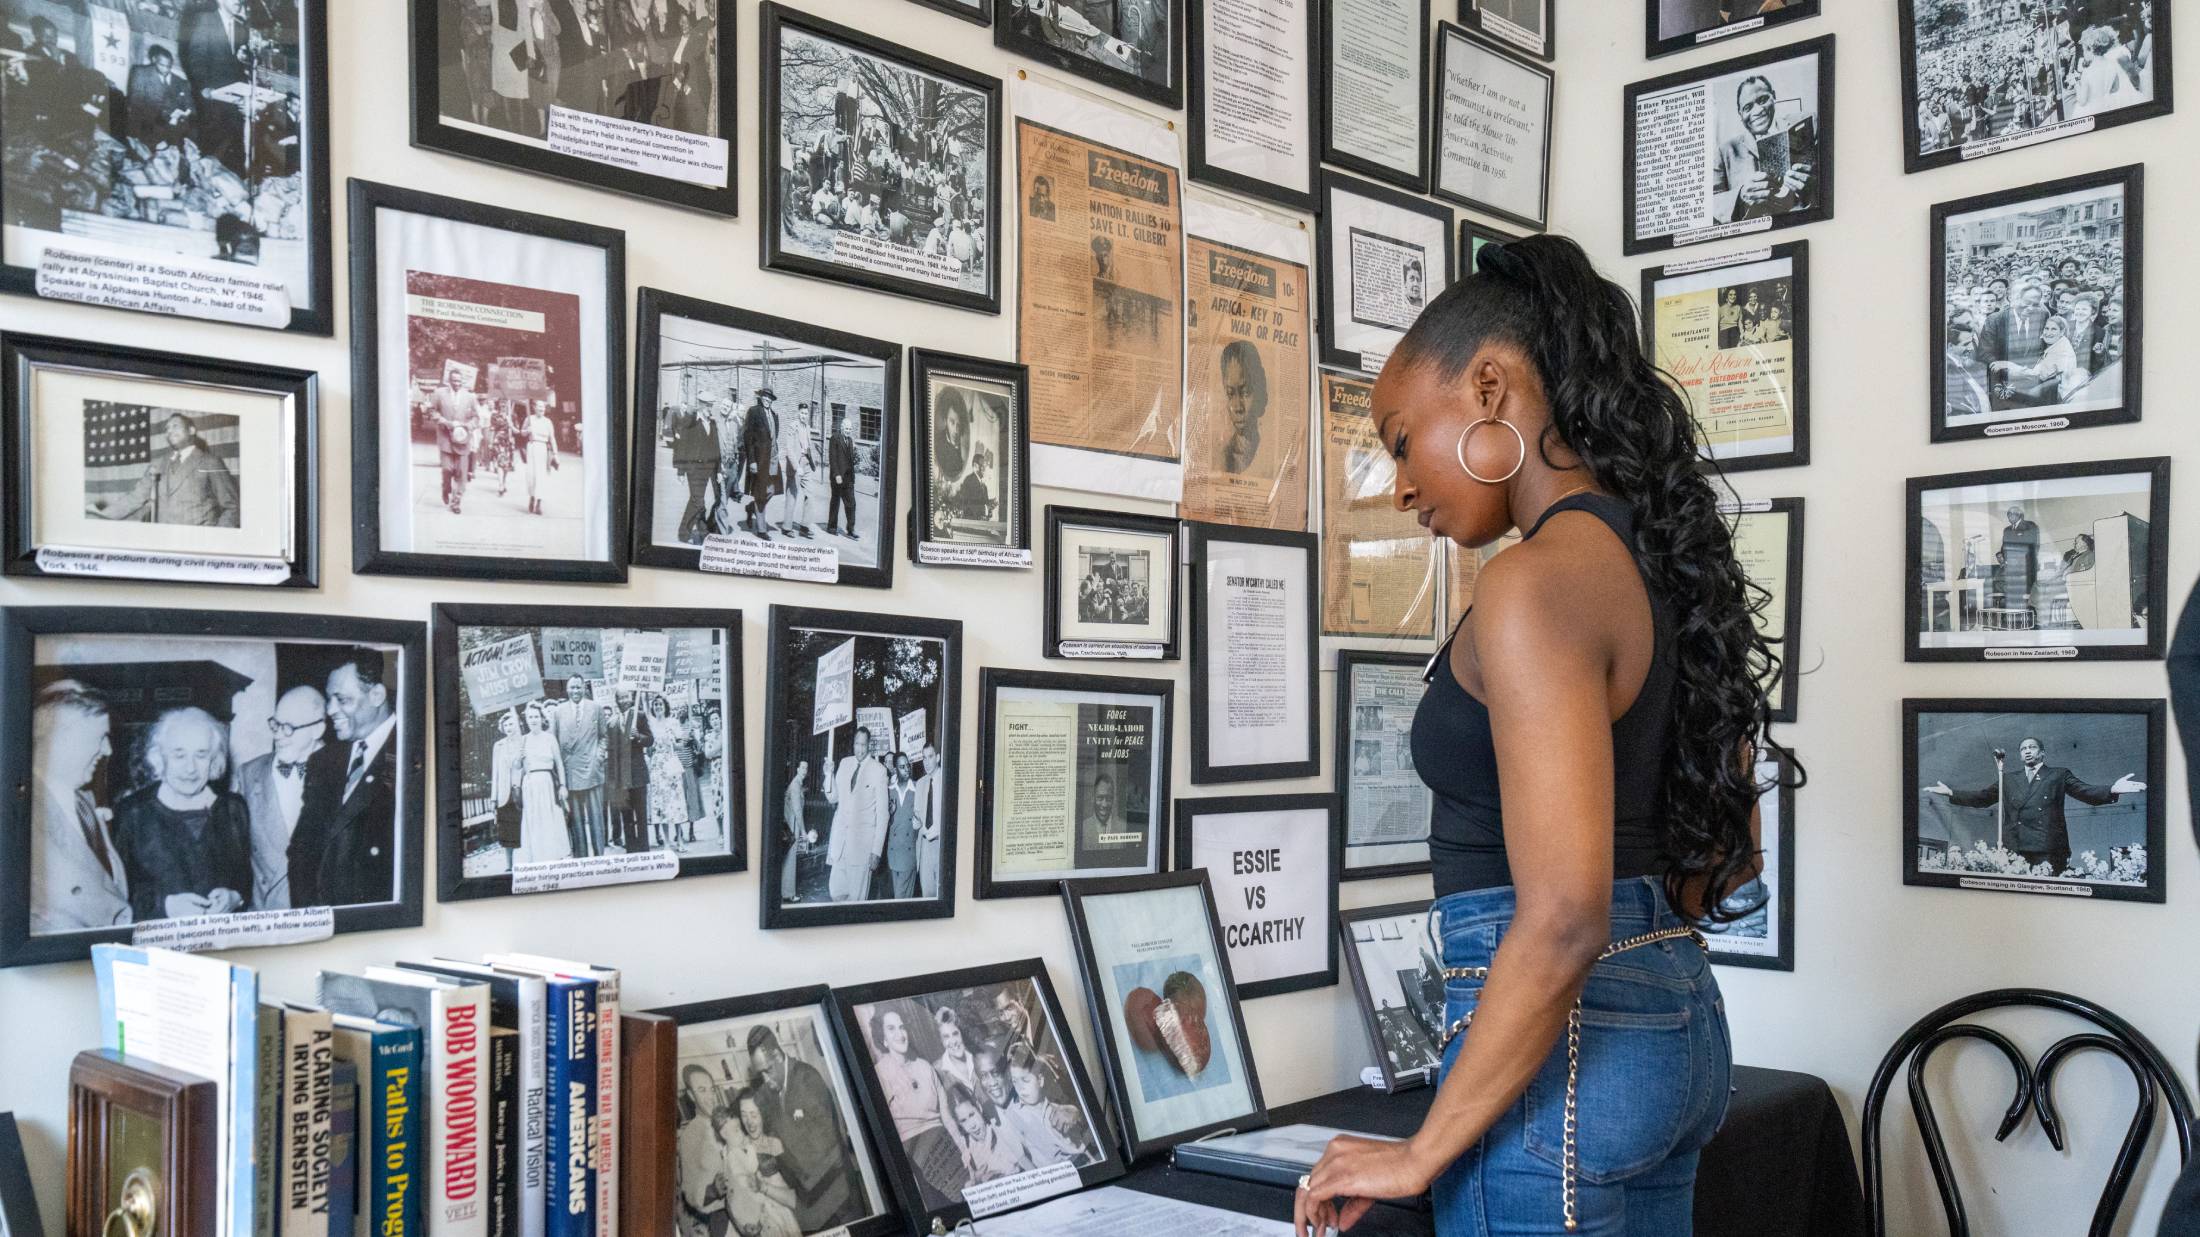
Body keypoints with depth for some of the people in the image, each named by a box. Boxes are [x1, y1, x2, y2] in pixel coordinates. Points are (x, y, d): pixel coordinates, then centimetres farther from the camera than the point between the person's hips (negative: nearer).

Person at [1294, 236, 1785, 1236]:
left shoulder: (1539, 581, -18)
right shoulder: (1658, 565, 10)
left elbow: (1563, 917, -24)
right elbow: (1730, 851, 17)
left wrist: (1420, 1154, -17)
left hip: (1556, 1041, -10)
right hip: (1679, 1015, 10)